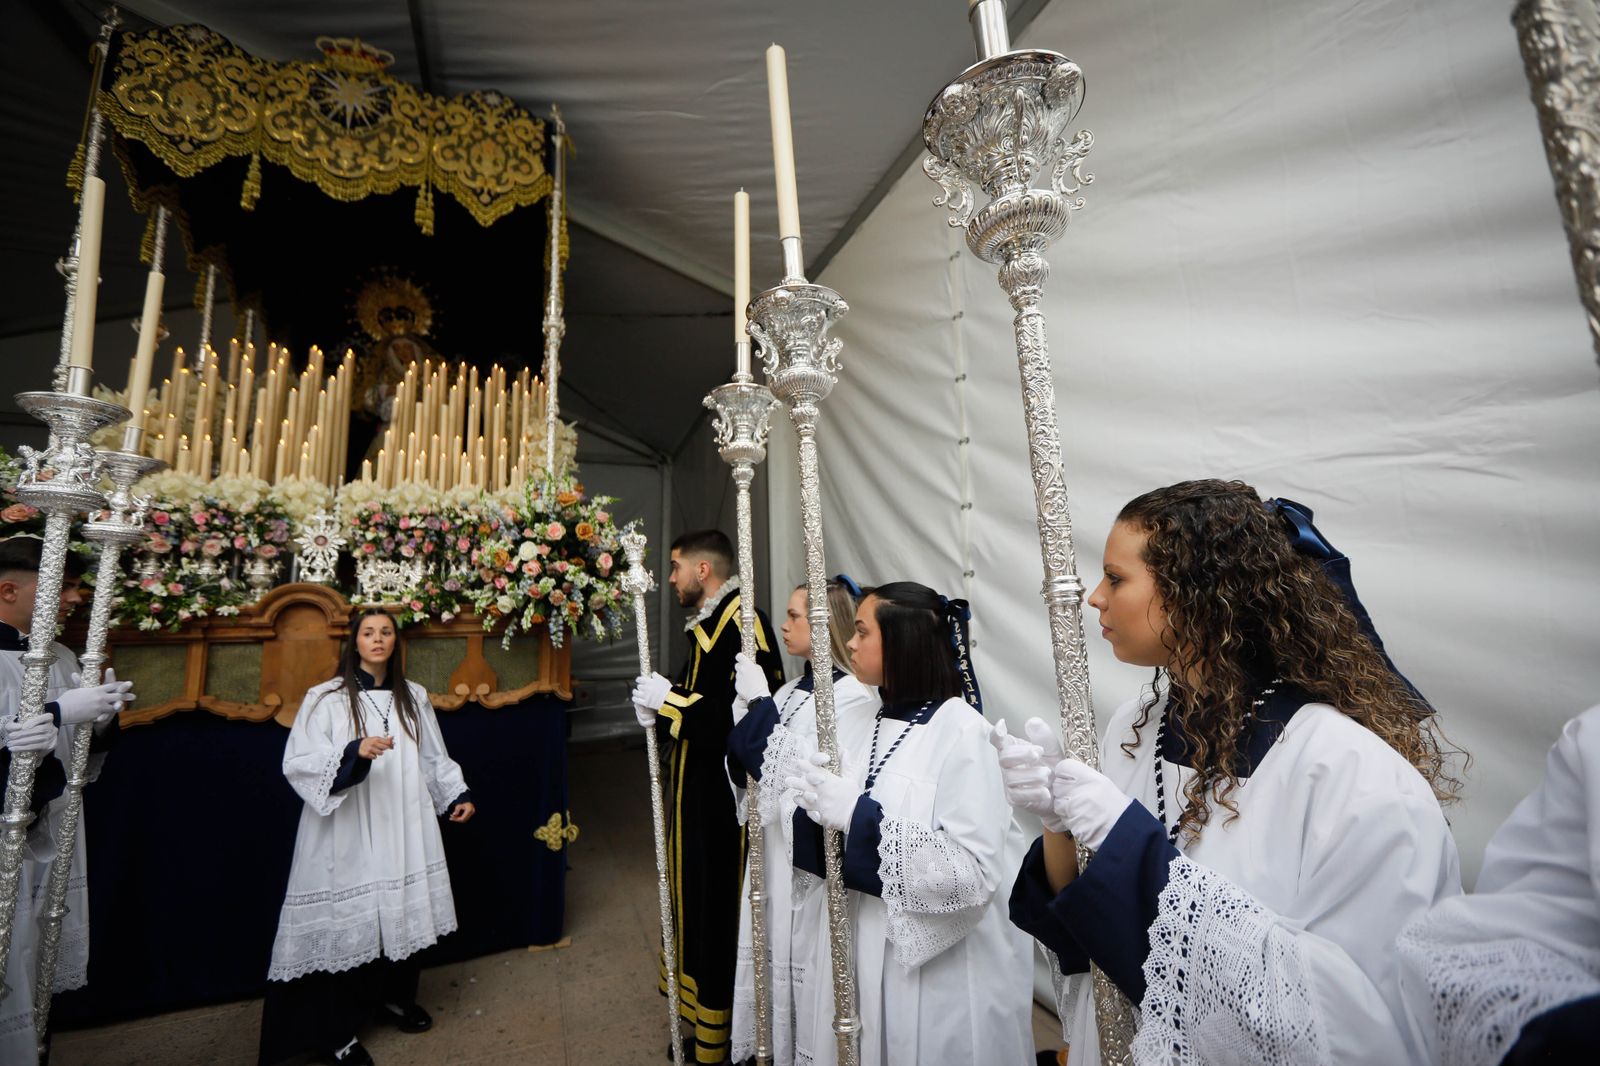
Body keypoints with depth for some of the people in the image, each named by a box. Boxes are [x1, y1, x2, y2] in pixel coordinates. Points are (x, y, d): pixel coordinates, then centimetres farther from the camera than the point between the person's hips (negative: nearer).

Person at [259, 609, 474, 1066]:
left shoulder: (413, 697, 9)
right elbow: (297, 763, -11)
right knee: (346, 922, 0)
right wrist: (354, 753, -26)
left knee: (405, 912, 10)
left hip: (403, 829, 4)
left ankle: (394, 997, 34)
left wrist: (457, 793, 9)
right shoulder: (326, 698, -4)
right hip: (347, 834, -4)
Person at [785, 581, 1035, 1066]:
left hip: (939, 967, -6)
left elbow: (976, 872, -24)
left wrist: (859, 813, -25)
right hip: (860, 946, 6)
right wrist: (820, 807, -12)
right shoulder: (870, 722, 2)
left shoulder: (962, 730, -19)